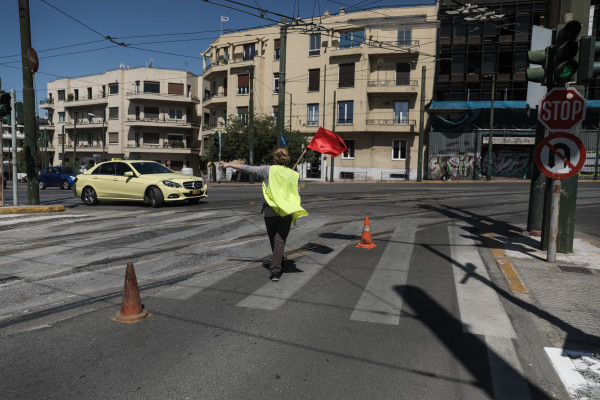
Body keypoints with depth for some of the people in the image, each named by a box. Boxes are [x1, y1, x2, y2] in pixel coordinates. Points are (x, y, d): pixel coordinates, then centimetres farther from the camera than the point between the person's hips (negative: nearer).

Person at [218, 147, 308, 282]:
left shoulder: (268, 170, -4)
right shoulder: (293, 174, 1)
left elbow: (247, 168, -1)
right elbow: (297, 194, 1)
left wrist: (228, 164, 7)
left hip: (270, 211, 0)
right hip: (286, 212, 0)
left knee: (273, 240, 17)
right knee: (280, 241, 1)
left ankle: (277, 267, 32)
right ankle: (276, 270, -8)